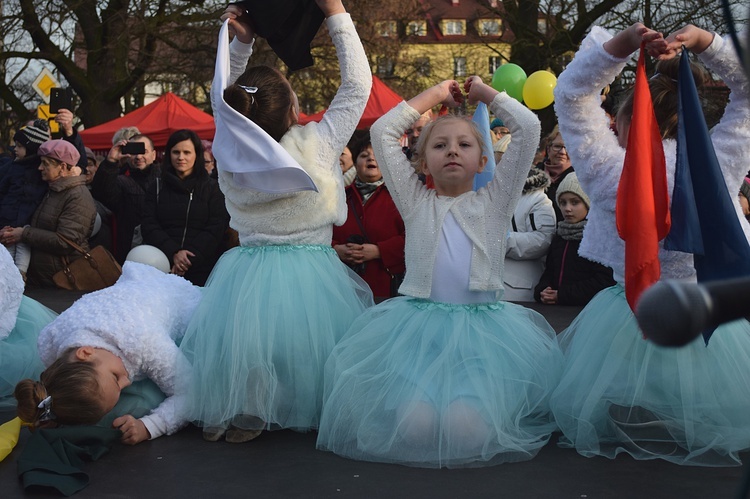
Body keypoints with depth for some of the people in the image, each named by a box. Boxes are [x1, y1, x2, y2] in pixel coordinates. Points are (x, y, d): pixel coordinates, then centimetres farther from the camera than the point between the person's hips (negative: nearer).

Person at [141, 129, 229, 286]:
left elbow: (216, 229, -3)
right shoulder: (157, 187, 11)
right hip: (163, 266, 2)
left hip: (201, 269, -1)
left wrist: (189, 258, -14)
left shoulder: (212, 188, 5)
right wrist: (173, 253, -13)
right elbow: (148, 226, 3)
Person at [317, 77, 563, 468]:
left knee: (467, 427, -25)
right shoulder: (415, 202, 15)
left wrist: (485, 93, 23)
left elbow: (529, 128, 9)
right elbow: (381, 132, 12)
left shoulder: (494, 202, 14)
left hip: (483, 328, 0)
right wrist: (435, 94, 21)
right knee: (415, 423, -26)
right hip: (419, 326, 0)